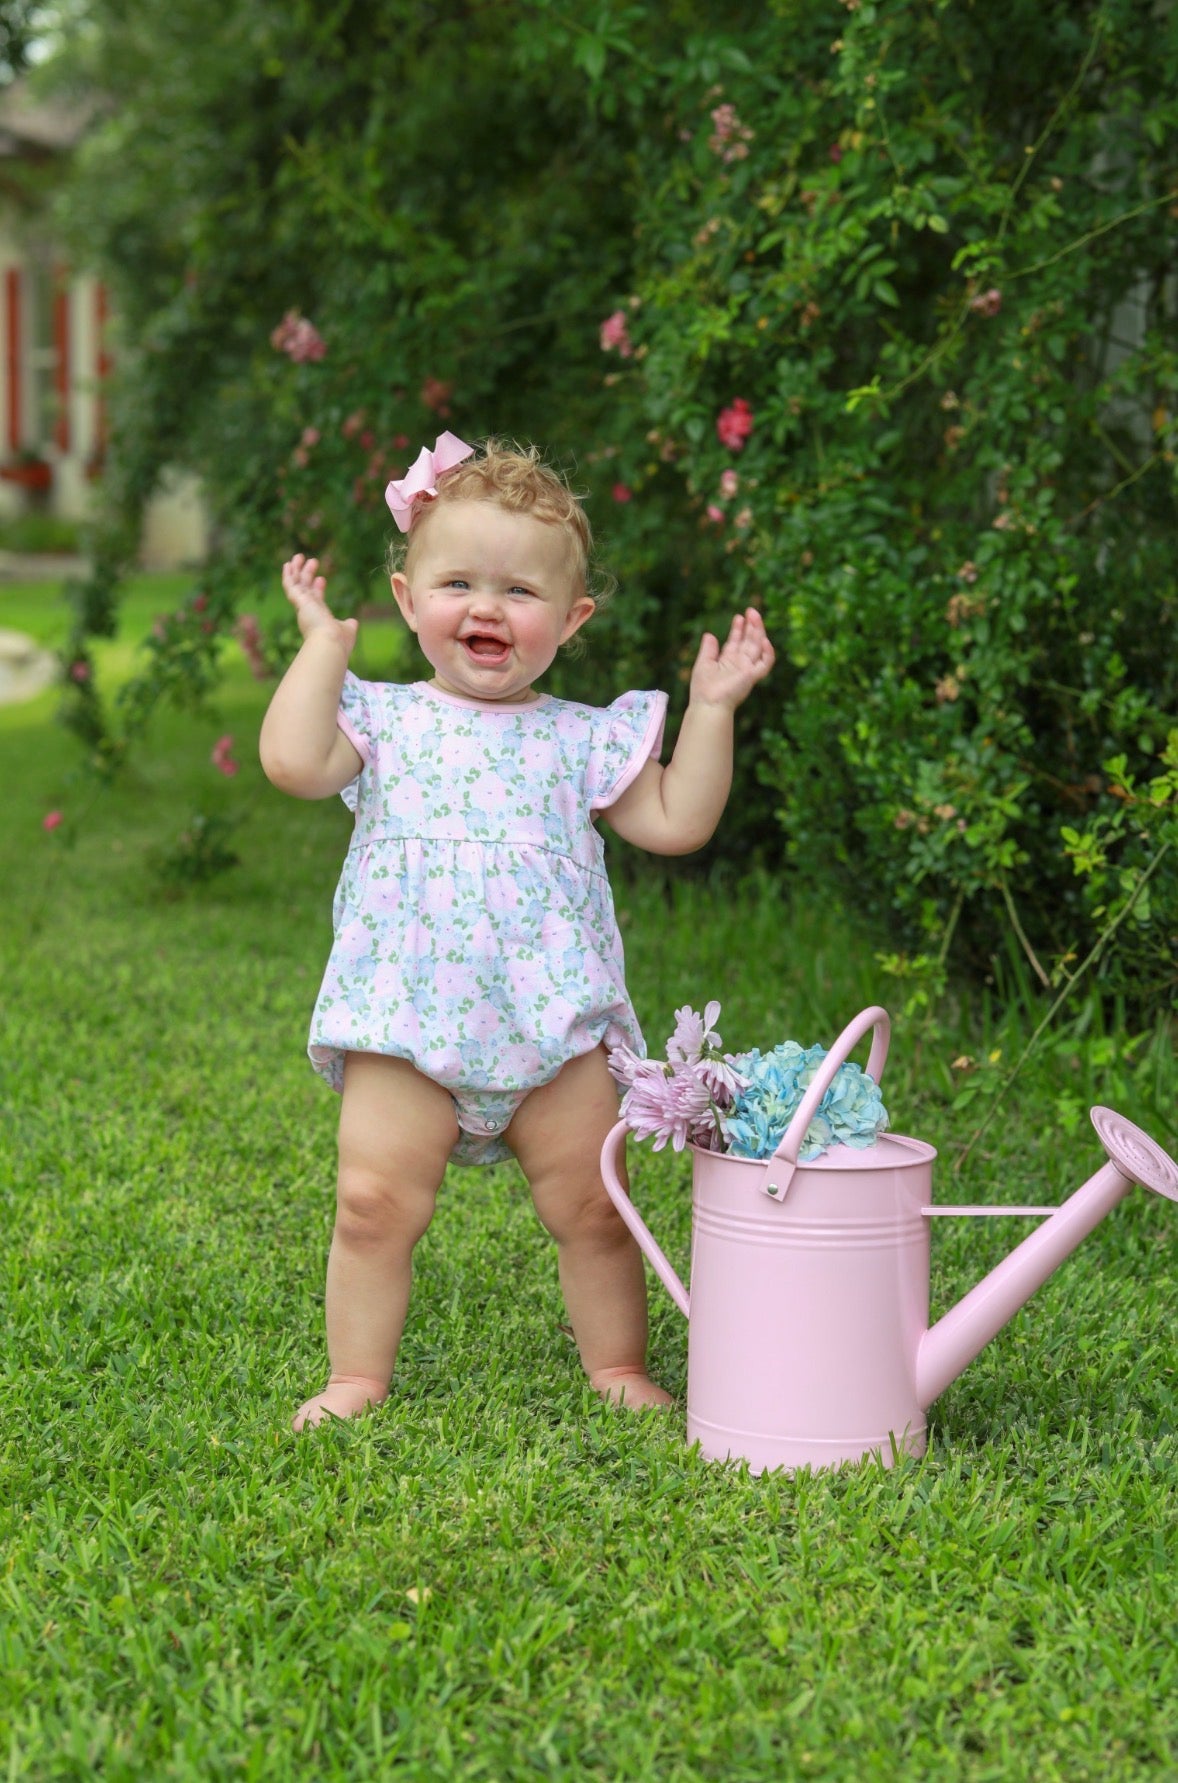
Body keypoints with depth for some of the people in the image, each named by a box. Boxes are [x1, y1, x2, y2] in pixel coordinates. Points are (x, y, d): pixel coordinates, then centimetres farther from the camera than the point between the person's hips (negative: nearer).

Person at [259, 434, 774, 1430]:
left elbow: (675, 822, 6)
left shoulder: (585, 739, 9)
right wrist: (324, 644, -2)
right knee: (376, 1201, -6)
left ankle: (619, 1368, 23)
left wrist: (712, 707, 3)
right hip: (406, 1020, -1)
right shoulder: (386, 719, 6)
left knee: (590, 1206, 5)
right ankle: (357, 1379, 9)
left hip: (553, 1020, 1)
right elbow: (294, 762, -11)